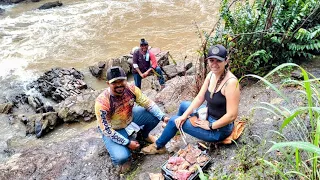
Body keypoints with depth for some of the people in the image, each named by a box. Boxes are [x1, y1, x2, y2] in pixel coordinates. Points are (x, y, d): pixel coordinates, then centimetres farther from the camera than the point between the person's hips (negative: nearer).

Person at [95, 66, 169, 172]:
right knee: (121, 157, -29)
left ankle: (144, 135, 20)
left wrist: (163, 117, -20)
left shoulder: (131, 89, -21)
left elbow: (147, 103, -9)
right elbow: (106, 130, -26)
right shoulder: (102, 102, -33)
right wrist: (127, 143, -24)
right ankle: (124, 157, 12)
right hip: (113, 130, -4)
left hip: (130, 118, 5)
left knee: (155, 116, -13)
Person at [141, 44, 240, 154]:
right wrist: (185, 115, -8)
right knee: (183, 105, 23)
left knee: (174, 121, -3)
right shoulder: (211, 75, -4)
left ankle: (158, 146, 23)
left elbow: (232, 115, -29)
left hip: (219, 129, -8)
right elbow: (199, 98, 0)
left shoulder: (230, 82, -29)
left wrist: (210, 126, -18)